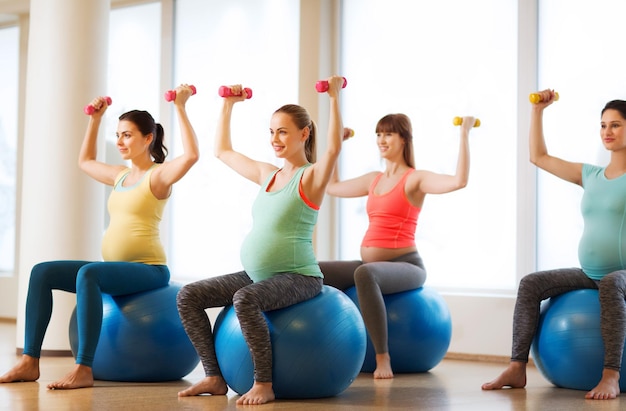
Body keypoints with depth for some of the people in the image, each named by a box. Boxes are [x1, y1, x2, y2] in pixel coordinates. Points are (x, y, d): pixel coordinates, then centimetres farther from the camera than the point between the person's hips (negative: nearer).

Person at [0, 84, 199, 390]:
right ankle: (30, 361, -11)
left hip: (148, 270, -8)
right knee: (42, 272, -6)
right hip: (116, 268, 8)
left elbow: (191, 155, -27)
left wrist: (180, 107, -23)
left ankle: (84, 370, -37)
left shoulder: (158, 175, -6)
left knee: (88, 273, -36)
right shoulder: (120, 175, 17)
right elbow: (85, 161, 36)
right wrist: (95, 119, 32)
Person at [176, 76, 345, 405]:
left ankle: (264, 384, -24)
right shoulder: (266, 174, 14)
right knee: (189, 296, -4)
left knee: (246, 299, -36)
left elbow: (334, 147, -27)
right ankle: (214, 378, 0)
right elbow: (223, 150, 25)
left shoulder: (311, 177, -6)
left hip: (298, 277, -8)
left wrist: (334, 97, -27)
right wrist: (228, 105, 25)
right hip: (254, 275, 8)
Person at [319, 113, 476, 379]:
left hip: (404, 265, -7)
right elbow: (332, 187, 30)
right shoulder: (373, 179, 15)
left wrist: (464, 133, -21)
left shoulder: (415, 179, -5)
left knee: (365, 274, -40)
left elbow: (459, 180, -23)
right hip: (370, 264, 7)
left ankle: (383, 358, -35)